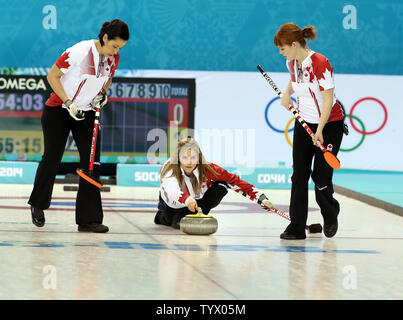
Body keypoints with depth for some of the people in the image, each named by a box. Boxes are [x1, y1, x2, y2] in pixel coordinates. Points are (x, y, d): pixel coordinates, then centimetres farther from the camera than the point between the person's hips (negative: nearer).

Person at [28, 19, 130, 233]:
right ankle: (37, 205, 29)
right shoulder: (79, 51, -22)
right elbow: (52, 76, -15)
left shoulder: (113, 59, -3)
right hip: (59, 111, -5)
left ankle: (88, 219, -4)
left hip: (87, 113, 5)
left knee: (92, 163, -6)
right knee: (52, 159, 4)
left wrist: (102, 94, -4)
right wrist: (69, 103, -20)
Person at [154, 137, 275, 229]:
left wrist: (259, 195, -31)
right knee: (179, 223, -29)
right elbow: (171, 191, -57)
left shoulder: (206, 169, -28)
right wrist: (187, 199, -78)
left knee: (222, 185, -22)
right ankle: (163, 217, 6)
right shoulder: (170, 170, -36)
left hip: (198, 200, 1)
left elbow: (232, 179, -23)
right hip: (173, 205, -1)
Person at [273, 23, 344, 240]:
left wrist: (320, 130, -26)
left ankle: (330, 216, 22)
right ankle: (297, 227, 2)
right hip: (304, 122, 7)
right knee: (299, 175, 0)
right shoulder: (292, 63, -1)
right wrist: (287, 93, 4)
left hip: (329, 124, -7)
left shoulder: (320, 63, -24)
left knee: (320, 176, -6)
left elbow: (328, 99, -22)